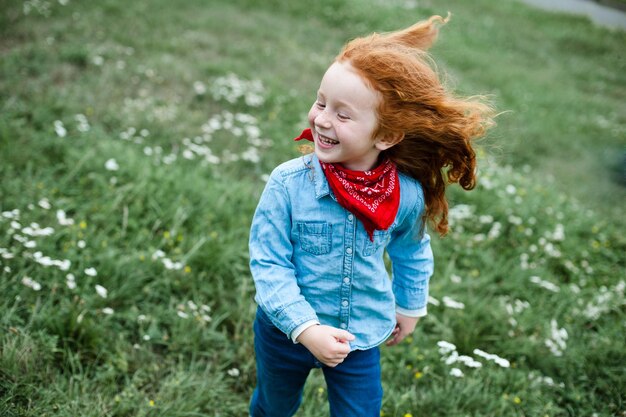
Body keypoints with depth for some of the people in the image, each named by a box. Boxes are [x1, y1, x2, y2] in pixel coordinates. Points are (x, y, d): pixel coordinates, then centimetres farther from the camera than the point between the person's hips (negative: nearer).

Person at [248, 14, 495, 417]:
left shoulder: (407, 195, -19)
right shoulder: (288, 184, -26)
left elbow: (412, 252, 3)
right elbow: (269, 264, -21)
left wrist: (411, 306, 15)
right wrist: (305, 328, -28)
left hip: (362, 336, 1)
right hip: (287, 332, 0)